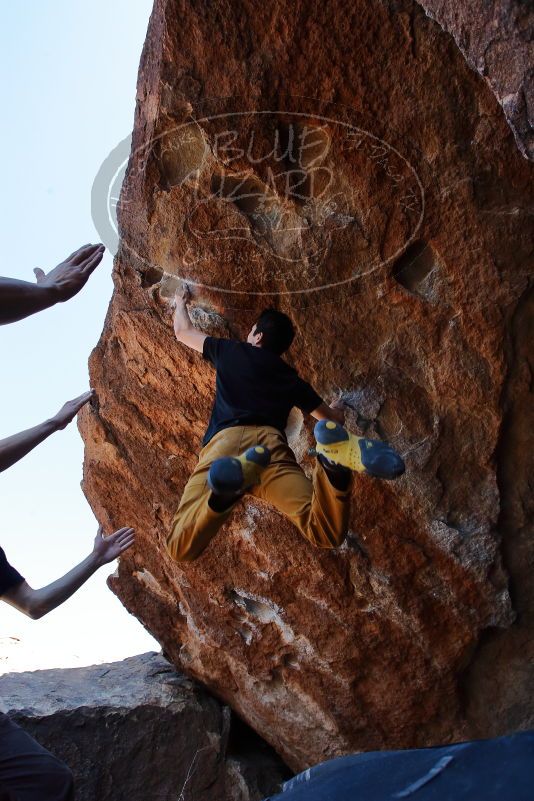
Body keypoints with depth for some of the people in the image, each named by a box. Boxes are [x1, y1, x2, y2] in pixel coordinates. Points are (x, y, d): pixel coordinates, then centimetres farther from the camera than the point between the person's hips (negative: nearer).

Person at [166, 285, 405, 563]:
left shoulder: (230, 351, 29)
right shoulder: (292, 378, 30)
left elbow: (183, 331, 46)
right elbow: (332, 419, 39)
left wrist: (180, 302, 67)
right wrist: (336, 410, 64)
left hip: (224, 440, -1)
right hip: (271, 442, 1)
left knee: (181, 549, -16)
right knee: (326, 534, -14)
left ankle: (232, 480, -44)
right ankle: (334, 458, -42)